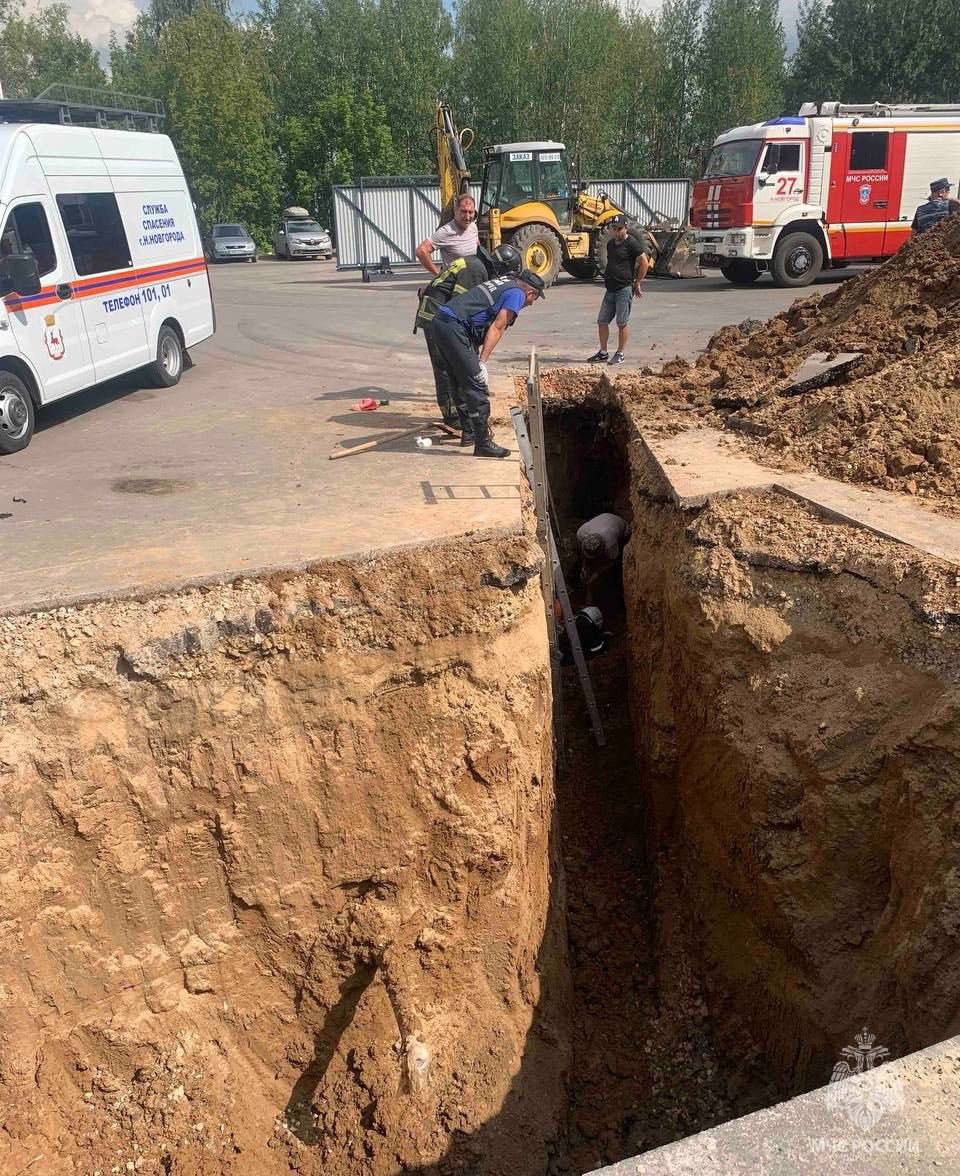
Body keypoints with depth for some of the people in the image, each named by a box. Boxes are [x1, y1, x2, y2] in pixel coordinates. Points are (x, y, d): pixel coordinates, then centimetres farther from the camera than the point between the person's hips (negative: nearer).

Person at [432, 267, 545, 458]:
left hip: (440, 321, 10)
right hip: (454, 327, -10)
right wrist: (482, 362, -14)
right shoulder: (517, 294, -1)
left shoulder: (504, 282, 26)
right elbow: (496, 328, -10)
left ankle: (470, 432, 31)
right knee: (477, 387, -8)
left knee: (465, 382, 21)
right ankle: (483, 444, -6)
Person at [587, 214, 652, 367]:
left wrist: (637, 283, -8)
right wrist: (608, 277, 18)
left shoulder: (632, 243, -9)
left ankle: (620, 354, 7)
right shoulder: (610, 243, 15)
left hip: (625, 289, -8)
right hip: (610, 289, 8)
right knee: (602, 321, 7)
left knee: (622, 323, -2)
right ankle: (603, 353, 16)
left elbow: (644, 263, -11)